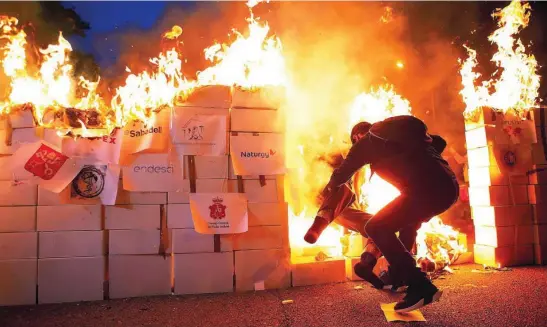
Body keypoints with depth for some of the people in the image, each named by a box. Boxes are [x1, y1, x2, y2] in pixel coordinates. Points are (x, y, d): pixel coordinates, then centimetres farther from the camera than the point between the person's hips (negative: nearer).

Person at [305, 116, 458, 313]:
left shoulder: (367, 141, 14)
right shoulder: (402, 131, 31)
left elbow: (344, 171, 25)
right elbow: (438, 142, 33)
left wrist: (330, 189, 44)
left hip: (426, 190, -8)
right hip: (449, 186, 8)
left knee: (376, 228, 0)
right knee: (408, 220, 32)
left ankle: (421, 288, -5)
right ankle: (402, 275, 33)